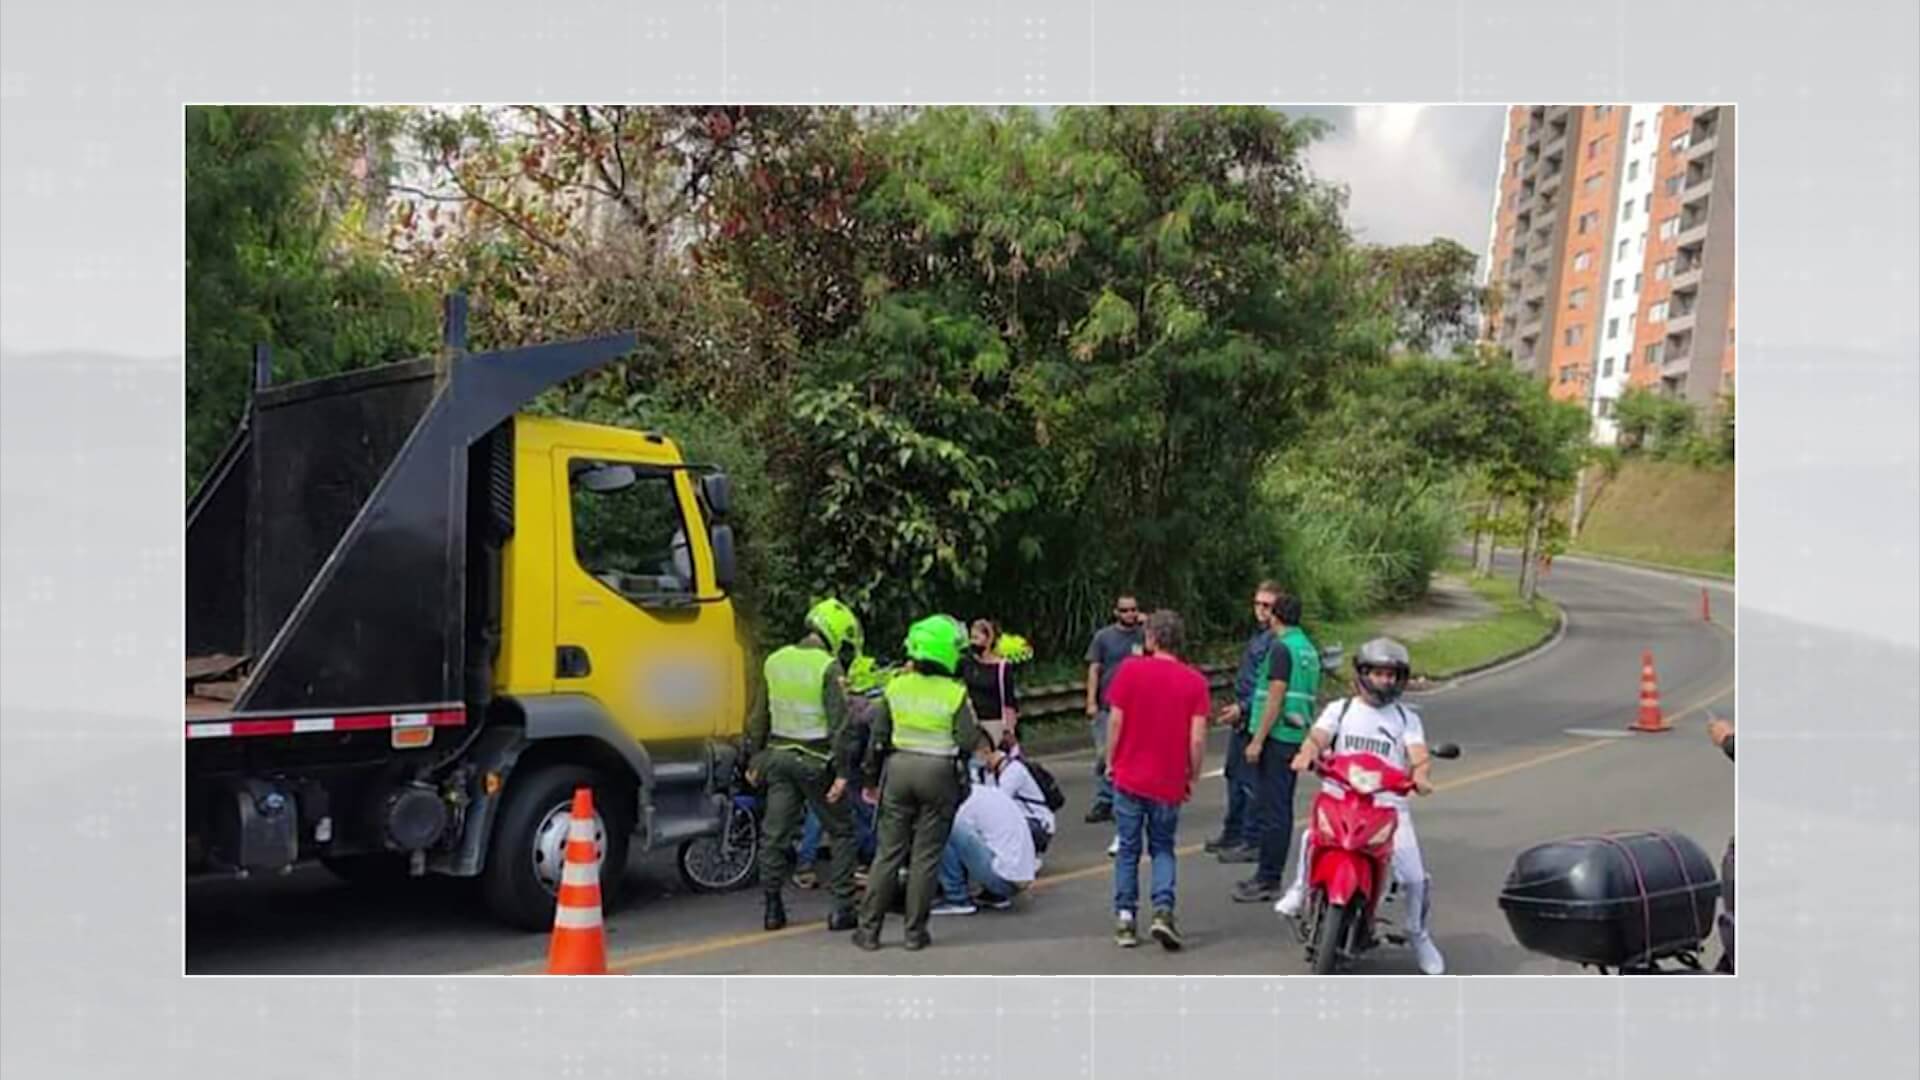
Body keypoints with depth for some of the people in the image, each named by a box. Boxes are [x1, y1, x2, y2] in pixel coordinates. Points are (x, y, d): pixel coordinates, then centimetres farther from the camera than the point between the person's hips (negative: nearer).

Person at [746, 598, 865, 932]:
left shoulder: (775, 661, 6)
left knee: (774, 833, 11)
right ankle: (841, 909, 5)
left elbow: (759, 716, 12)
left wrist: (754, 760, 20)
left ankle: (773, 908, 14)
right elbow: (840, 723, -17)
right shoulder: (828, 667, -12)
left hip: (777, 755, 5)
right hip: (815, 761, -5)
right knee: (842, 832, 7)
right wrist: (842, 773, -17)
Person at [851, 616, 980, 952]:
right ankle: (915, 931, 9)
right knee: (926, 855, 5)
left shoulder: (896, 687, 2)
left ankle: (869, 929, 9)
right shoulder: (955, 693, -8)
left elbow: (877, 736, 5)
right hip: (938, 773, -3)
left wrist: (870, 778, 14)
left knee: (888, 851, 8)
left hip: (898, 768, 3)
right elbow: (967, 741, -12)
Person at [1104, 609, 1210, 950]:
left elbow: (1115, 722, -7)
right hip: (1170, 782, 1)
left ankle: (1125, 918, 12)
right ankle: (1163, 909, -4)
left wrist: (1111, 762, 7)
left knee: (1128, 849, 12)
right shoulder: (1195, 681, -5)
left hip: (1130, 777, -1)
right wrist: (1193, 777, 5)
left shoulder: (1130, 670, -7)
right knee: (1162, 848, 15)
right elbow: (1198, 737, -9)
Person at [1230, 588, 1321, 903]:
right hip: (1297, 736, 9)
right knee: (1281, 808, 13)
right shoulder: (1309, 648, 15)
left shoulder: (1282, 647, -13)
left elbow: (1275, 698, -18)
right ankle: (1271, 875, 19)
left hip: (1276, 737, -9)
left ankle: (1267, 880, -5)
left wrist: (1257, 740, -17)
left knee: (1270, 809, -6)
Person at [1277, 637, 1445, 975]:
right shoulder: (1340, 709, 14)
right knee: (1313, 837, -32)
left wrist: (1420, 774, -25)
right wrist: (1308, 752, -28)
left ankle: (1417, 934, 17)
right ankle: (1301, 888, -3)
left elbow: (1420, 756, -1)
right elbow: (1317, 737, -3)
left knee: (1414, 876, -10)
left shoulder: (1407, 719, 15)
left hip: (1389, 801, 1)